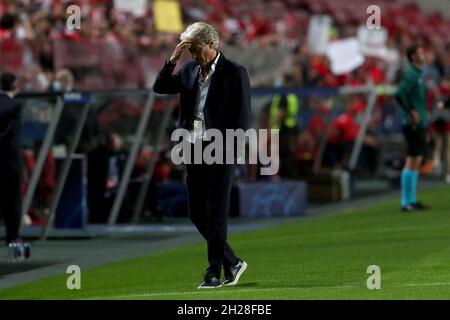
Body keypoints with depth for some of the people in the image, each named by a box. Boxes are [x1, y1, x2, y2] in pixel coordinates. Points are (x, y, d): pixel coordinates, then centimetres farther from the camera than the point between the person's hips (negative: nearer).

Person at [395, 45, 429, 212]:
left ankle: (411, 200, 15)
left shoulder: (418, 75, 17)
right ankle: (406, 202, -6)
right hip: (413, 124, -10)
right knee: (412, 162, -8)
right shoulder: (410, 74, -13)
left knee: (417, 162, 11)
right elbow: (399, 94, -26)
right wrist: (411, 112, -19)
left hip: (420, 124, 10)